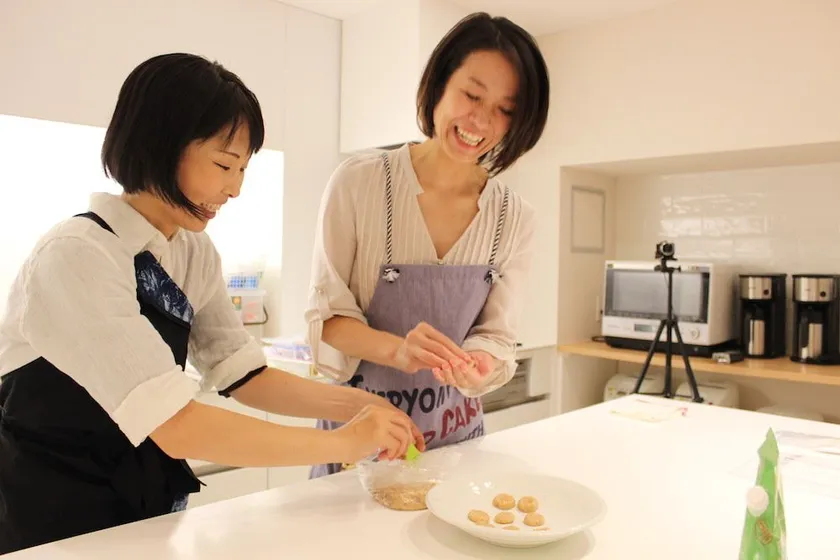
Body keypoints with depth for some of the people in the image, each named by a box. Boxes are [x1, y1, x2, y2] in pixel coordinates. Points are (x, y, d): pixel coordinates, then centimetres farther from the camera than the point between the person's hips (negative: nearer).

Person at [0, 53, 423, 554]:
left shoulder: (195, 252, -3)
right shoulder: (76, 257, -26)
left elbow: (243, 375, -3)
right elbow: (177, 426, -32)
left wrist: (354, 404, -17)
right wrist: (342, 443, -26)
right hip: (55, 520, -6)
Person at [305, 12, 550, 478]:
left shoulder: (515, 217, -7)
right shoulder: (359, 181, -15)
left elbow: (497, 335, -4)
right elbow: (326, 313, -12)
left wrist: (478, 365, -27)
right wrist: (397, 350, -31)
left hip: (455, 430, 3)